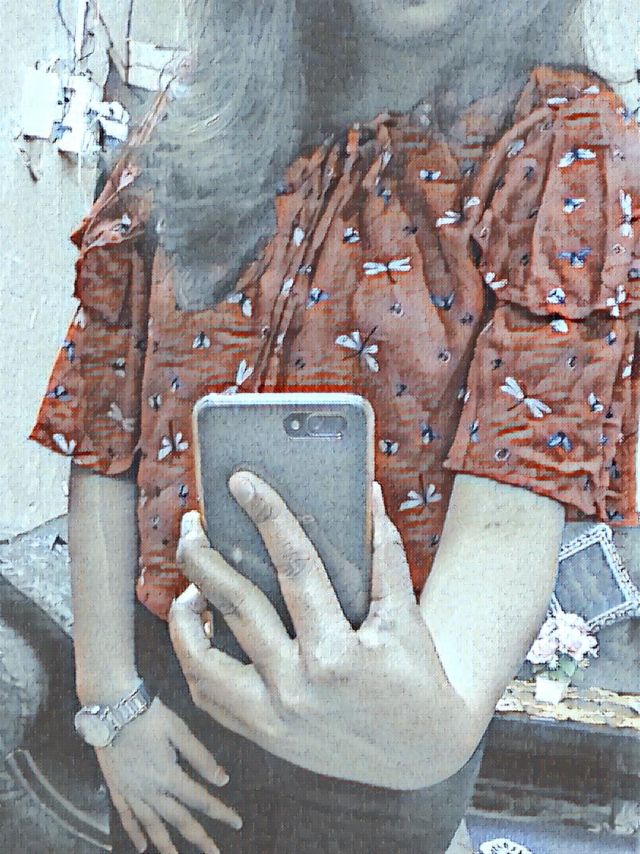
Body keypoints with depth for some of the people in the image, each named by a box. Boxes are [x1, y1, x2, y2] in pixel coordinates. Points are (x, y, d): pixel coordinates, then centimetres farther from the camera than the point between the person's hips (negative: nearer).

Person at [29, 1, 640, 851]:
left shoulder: (567, 145, -11)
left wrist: (442, 719, -41)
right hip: (168, 664, 3)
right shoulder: (188, 142, -4)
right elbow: (105, 432, -5)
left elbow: (521, 481, -23)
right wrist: (108, 694, -7)